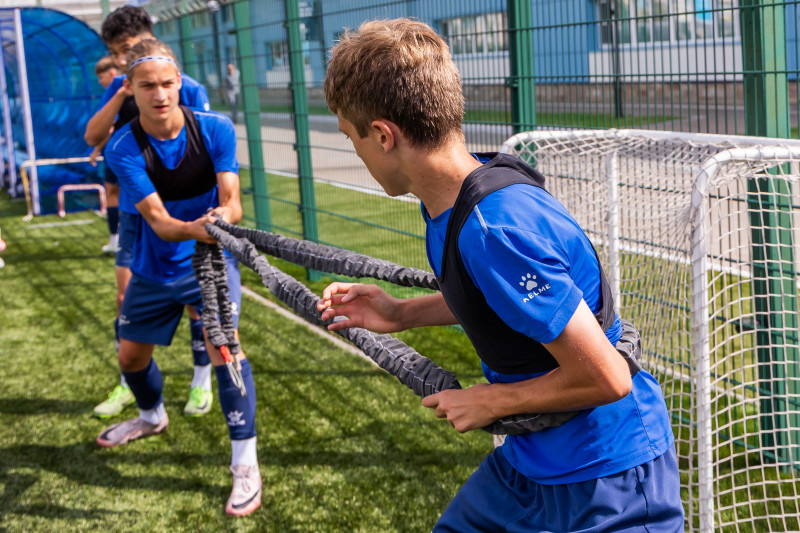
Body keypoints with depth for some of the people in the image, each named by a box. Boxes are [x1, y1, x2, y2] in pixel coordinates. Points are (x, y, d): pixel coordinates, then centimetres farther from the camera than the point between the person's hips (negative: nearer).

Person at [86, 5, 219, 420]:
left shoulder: (187, 89, -10)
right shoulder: (119, 89, 3)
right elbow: (92, 137, -6)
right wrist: (121, 96, -19)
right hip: (135, 211, 4)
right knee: (126, 296, 5)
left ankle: (202, 382, 21)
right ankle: (128, 385, 20)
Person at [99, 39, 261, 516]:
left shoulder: (215, 129, -17)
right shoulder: (124, 149, -19)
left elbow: (232, 201, -19)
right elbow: (159, 221, -26)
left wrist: (223, 217, -44)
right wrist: (194, 229, -48)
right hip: (156, 269, 3)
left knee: (223, 347, -23)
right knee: (132, 354, 16)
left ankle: (246, 463, -12)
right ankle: (152, 416, 51)